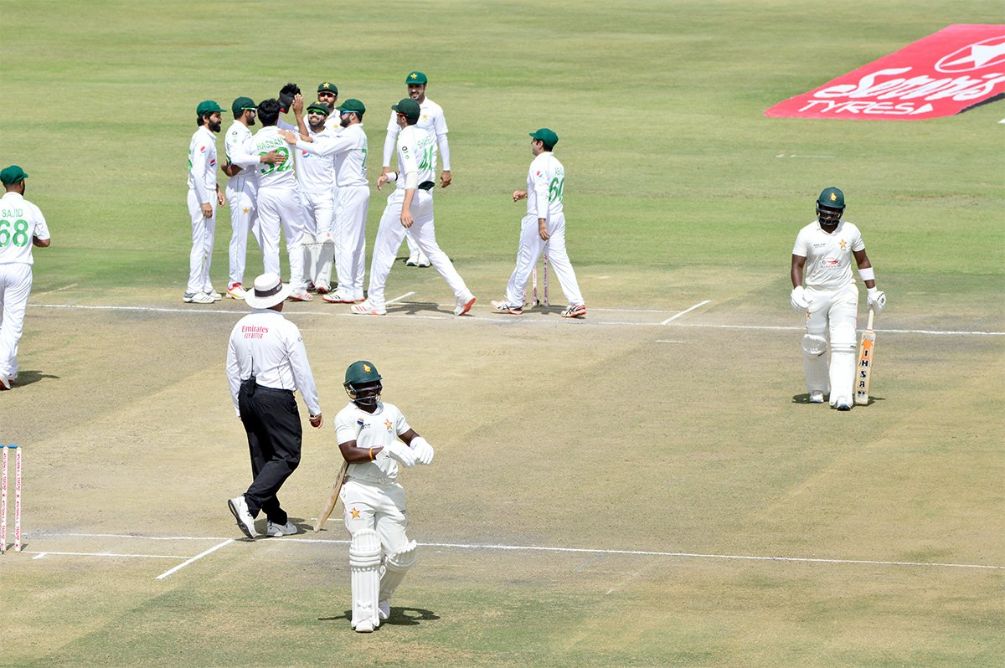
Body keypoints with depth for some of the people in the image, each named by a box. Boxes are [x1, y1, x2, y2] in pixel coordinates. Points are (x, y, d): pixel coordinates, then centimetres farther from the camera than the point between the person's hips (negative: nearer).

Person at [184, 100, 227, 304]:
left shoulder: (208, 138, 14)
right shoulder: (203, 139, -17)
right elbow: (198, 173, -23)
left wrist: (216, 189, 17)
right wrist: (205, 202, -25)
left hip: (207, 194, 10)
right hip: (201, 195, -10)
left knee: (207, 243, 15)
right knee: (201, 243, -7)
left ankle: (205, 286, 22)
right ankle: (193, 290, -5)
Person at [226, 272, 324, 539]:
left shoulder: (240, 327, 6)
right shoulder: (285, 329, -12)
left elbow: (232, 371, 12)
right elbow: (302, 372, -9)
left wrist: (241, 408, 21)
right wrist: (314, 409, -1)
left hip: (247, 397, 7)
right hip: (276, 398, -7)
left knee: (262, 457, 12)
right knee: (287, 456, -2)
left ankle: (276, 520, 15)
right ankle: (249, 503, -18)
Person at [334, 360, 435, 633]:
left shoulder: (390, 412, 12)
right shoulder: (346, 417, -5)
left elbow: (409, 435, 24)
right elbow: (350, 453, -16)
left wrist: (419, 444, -1)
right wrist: (384, 451, -27)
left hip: (390, 490, 5)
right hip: (359, 490, -5)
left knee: (400, 554, 2)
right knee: (365, 552, -12)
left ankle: (381, 598, 28)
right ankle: (365, 615, -8)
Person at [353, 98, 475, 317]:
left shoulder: (406, 138, -16)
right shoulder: (427, 136, 10)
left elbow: (412, 174, -25)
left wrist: (406, 208, -31)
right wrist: (391, 176, 23)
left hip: (408, 195, -8)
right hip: (427, 196, 8)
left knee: (384, 248, 3)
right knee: (431, 248, 13)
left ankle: (375, 302, 7)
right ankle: (462, 294, 2)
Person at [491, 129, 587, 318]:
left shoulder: (539, 164, -14)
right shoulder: (558, 165, 13)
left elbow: (542, 193, -22)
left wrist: (541, 222, -28)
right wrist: (526, 194, 25)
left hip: (538, 218, -8)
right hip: (558, 217, 8)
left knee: (525, 260, 4)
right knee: (560, 260, 5)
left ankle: (514, 302, 14)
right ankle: (576, 302, -5)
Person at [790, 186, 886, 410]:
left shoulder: (851, 232, 1)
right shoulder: (807, 234, -5)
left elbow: (862, 261, 12)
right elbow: (797, 265, -6)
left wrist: (872, 291, 8)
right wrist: (797, 289, -23)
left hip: (844, 293, 0)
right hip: (815, 294, 0)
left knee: (843, 345, -13)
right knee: (814, 346, 7)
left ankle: (842, 396, -20)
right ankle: (816, 390, 29)